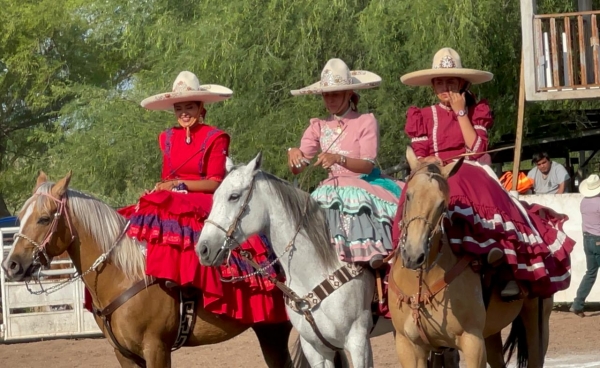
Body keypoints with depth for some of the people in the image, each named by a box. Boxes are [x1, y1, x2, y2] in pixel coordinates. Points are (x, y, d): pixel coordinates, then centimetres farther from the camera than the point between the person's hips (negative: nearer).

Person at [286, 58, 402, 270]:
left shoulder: (366, 122, 1)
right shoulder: (319, 128, 12)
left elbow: (368, 164, -11)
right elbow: (297, 169, 4)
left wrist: (339, 159, -30)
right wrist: (294, 156, -21)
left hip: (363, 185, -4)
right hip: (331, 188, 4)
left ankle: (375, 253, -48)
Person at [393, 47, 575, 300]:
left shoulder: (476, 112, 12)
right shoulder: (424, 117, 13)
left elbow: (477, 149, -3)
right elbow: (419, 158, 7)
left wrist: (461, 113, -5)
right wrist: (437, 161, -14)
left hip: (470, 176, -1)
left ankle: (509, 270, -42)